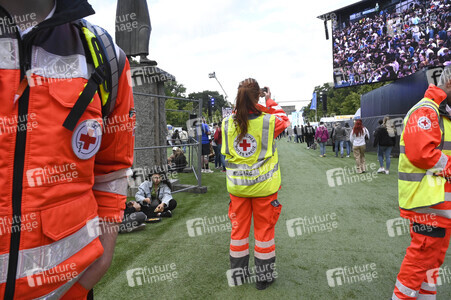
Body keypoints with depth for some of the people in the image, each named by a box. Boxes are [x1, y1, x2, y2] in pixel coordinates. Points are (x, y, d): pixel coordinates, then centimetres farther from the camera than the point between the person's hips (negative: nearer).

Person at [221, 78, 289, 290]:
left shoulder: (227, 123, -7)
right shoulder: (269, 121, -14)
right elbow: (284, 119, 9)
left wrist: (243, 104, 16)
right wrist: (270, 101, 18)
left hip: (236, 186, 3)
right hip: (263, 186, -2)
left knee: (238, 228, 16)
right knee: (264, 229, 12)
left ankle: (238, 273, 32)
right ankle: (263, 277, 26)